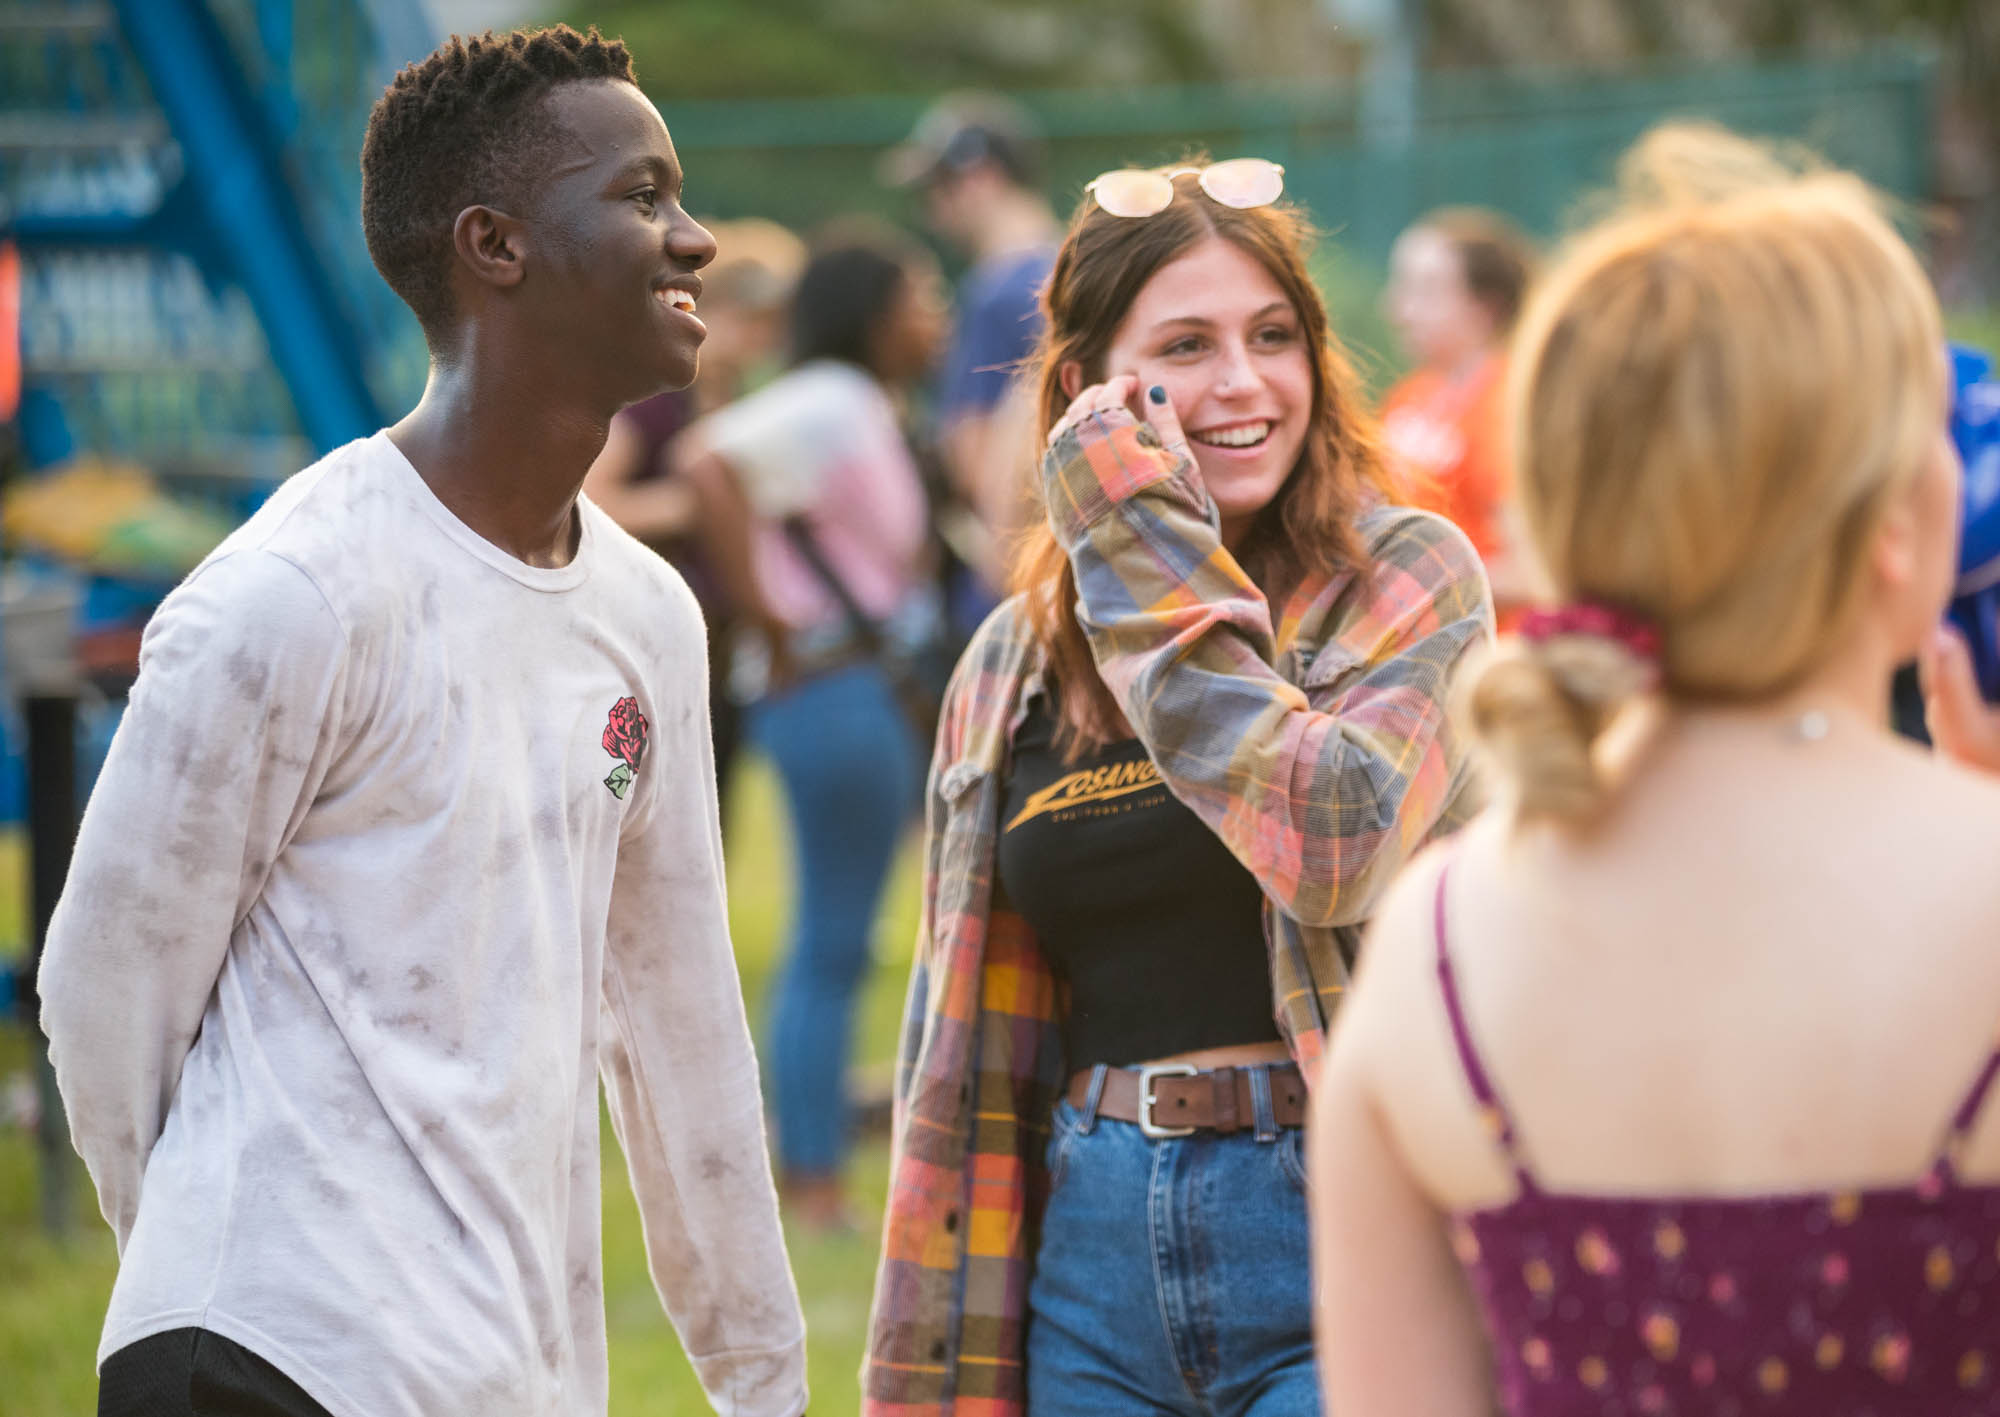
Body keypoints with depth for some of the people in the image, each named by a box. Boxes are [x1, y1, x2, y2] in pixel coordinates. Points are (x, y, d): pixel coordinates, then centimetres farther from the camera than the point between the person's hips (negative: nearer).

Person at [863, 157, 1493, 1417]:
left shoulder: (1407, 582, -2)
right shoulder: (1016, 664, 11)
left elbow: (1336, 844, -21)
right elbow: (957, 1040, 15)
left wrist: (1150, 557, -13)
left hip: (1334, 1247, -4)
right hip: (1097, 1263, 5)